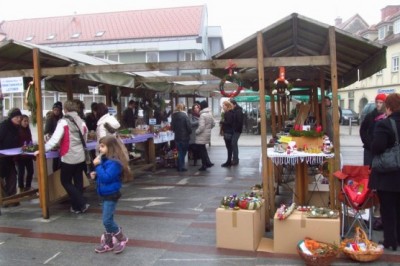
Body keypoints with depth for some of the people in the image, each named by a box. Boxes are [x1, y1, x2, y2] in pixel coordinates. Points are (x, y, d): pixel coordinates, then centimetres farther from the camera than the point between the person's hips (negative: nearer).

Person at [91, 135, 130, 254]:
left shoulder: (114, 162, -22)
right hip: (105, 194, 9)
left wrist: (98, 165, -24)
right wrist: (95, 175, 0)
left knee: (107, 220, -7)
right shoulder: (105, 159, 7)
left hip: (111, 195, -9)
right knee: (108, 220, 16)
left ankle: (122, 239, 11)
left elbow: (106, 178, -28)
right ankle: (108, 243, 28)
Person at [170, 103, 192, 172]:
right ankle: (181, 167, 6)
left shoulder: (174, 116, 4)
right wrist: (189, 132, 3)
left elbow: (172, 127, 10)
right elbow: (189, 126, -14)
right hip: (184, 136, -5)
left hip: (177, 137, 5)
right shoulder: (184, 115, -13)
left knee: (180, 152, 14)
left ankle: (179, 166, 17)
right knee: (183, 152, 4)